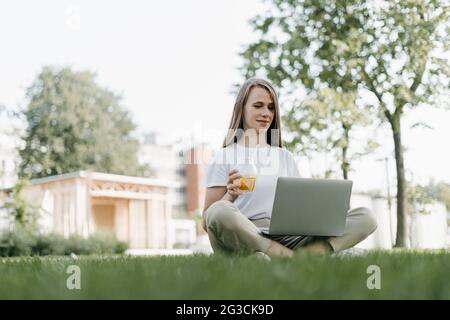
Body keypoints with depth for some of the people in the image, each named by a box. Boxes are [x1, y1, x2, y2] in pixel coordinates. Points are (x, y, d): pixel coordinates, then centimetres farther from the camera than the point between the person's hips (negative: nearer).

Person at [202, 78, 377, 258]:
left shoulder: (285, 157, 22)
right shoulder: (224, 156, 8)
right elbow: (208, 222, 3)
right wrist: (230, 196, -16)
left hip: (285, 241, 4)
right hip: (242, 239, -4)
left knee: (365, 218, -13)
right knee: (220, 212, -39)